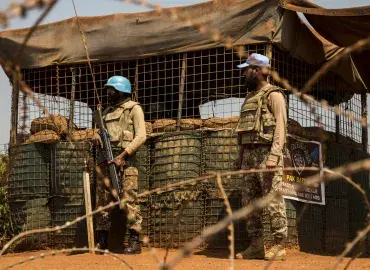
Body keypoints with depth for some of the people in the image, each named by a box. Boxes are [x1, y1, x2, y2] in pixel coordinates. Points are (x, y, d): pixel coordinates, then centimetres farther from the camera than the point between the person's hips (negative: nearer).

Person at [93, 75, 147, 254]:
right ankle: (102, 241, 10)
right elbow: (101, 131, 25)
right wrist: (97, 136, -1)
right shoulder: (107, 111, 22)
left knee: (129, 200, -10)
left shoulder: (133, 108, 2)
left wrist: (122, 156, -16)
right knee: (102, 199, 4)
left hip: (125, 159, -7)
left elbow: (141, 136, -8)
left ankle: (134, 241, -10)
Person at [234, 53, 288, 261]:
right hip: (249, 154, 9)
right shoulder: (250, 97, 22)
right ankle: (257, 246, 11)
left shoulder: (274, 95, -4)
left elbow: (280, 127, -13)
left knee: (273, 201, -8)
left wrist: (274, 156, -23)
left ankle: (279, 246, -5)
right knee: (250, 201, 7)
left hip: (267, 153, -9)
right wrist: (240, 157, 17)